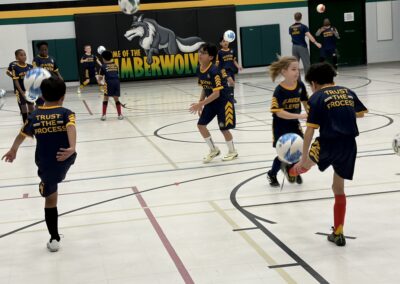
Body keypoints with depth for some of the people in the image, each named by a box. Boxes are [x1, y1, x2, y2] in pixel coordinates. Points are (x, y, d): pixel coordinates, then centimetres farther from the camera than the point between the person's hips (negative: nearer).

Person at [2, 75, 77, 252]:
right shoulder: (66, 113, -7)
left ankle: (54, 239, 17)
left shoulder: (34, 116, 0)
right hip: (64, 161, -1)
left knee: (50, 200, 12)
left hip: (45, 166, 1)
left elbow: (22, 135, 15)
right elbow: (71, 128, -29)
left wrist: (13, 151, 33)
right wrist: (72, 149, -44)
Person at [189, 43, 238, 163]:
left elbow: (216, 93, -30)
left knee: (224, 128, 0)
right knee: (201, 125, 1)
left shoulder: (214, 71, -28)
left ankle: (232, 151, 26)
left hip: (223, 101, -8)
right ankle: (214, 150, 20)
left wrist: (200, 104, -33)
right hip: (211, 101, 8)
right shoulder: (199, 69, -4)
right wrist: (200, 103, 5)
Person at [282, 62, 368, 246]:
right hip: (349, 146, 5)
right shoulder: (348, 92, 12)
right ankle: (338, 234, 20)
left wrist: (304, 158, -6)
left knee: (308, 162, 30)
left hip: (329, 145, -5)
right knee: (339, 189, 16)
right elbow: (361, 113, 29)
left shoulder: (316, 98, -3)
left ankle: (291, 171, 62)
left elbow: (310, 130, -9)